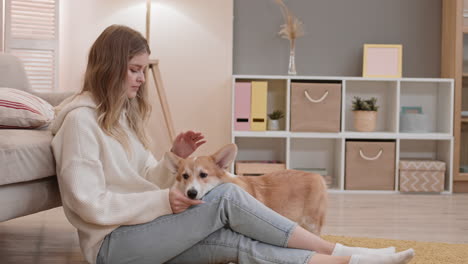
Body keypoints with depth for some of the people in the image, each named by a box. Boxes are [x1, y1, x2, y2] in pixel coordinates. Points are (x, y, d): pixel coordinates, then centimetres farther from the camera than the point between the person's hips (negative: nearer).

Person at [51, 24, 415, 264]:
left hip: (141, 232, 8)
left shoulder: (122, 114, 17)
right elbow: (89, 204, -18)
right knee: (227, 197, -23)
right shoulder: (81, 119, -11)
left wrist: (176, 158, -6)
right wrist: (163, 202, -19)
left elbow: (144, 182, 13)